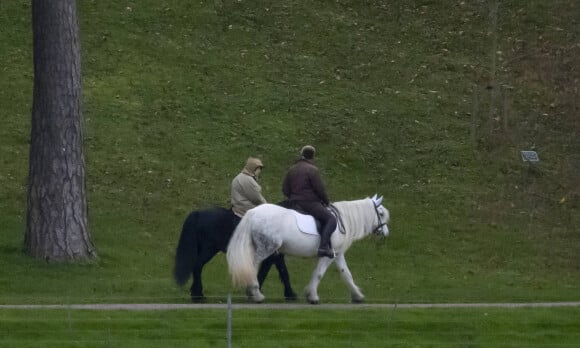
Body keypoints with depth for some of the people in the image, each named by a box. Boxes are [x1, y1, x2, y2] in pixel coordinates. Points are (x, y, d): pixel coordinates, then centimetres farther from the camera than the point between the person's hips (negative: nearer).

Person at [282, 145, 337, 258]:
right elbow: (320, 189, -11)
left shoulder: (292, 169, 11)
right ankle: (324, 246, -28)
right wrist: (326, 201, 5)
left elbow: (285, 189, 14)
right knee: (331, 219, -12)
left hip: (295, 203, 8)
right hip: (311, 203, -8)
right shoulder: (312, 170, -11)